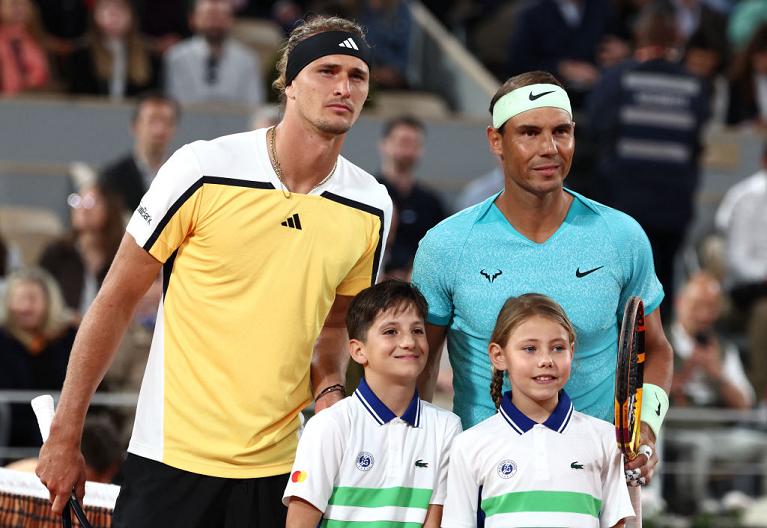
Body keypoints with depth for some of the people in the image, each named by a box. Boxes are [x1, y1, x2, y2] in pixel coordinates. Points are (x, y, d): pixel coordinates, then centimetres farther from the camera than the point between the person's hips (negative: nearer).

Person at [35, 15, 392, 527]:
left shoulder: (371, 207, 3)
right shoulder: (204, 169, -8)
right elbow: (116, 300, -2)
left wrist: (329, 388, -3)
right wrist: (64, 437, -3)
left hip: (280, 465, 3)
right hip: (173, 457, -3)